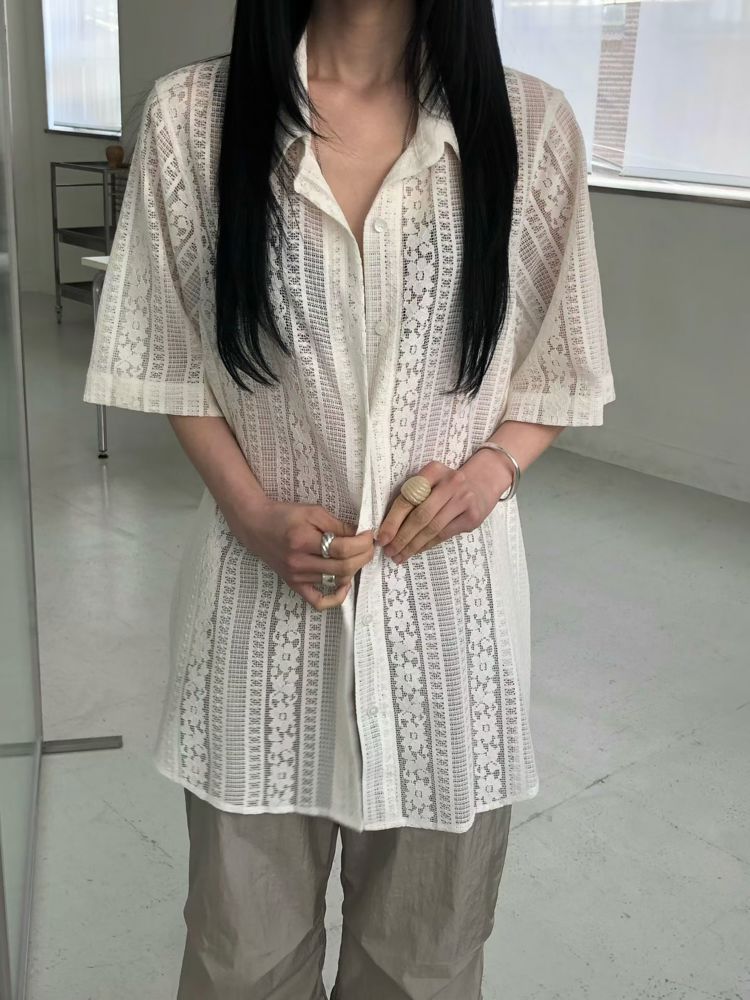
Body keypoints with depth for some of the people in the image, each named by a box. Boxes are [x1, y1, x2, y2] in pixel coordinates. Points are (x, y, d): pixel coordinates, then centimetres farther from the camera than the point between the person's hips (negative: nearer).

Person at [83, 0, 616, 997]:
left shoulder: (534, 123, -4)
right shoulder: (192, 114, -5)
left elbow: (562, 365, 7)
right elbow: (172, 363, 3)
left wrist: (494, 465, -12)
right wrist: (253, 514, -10)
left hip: (451, 582, 1)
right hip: (263, 580, 0)